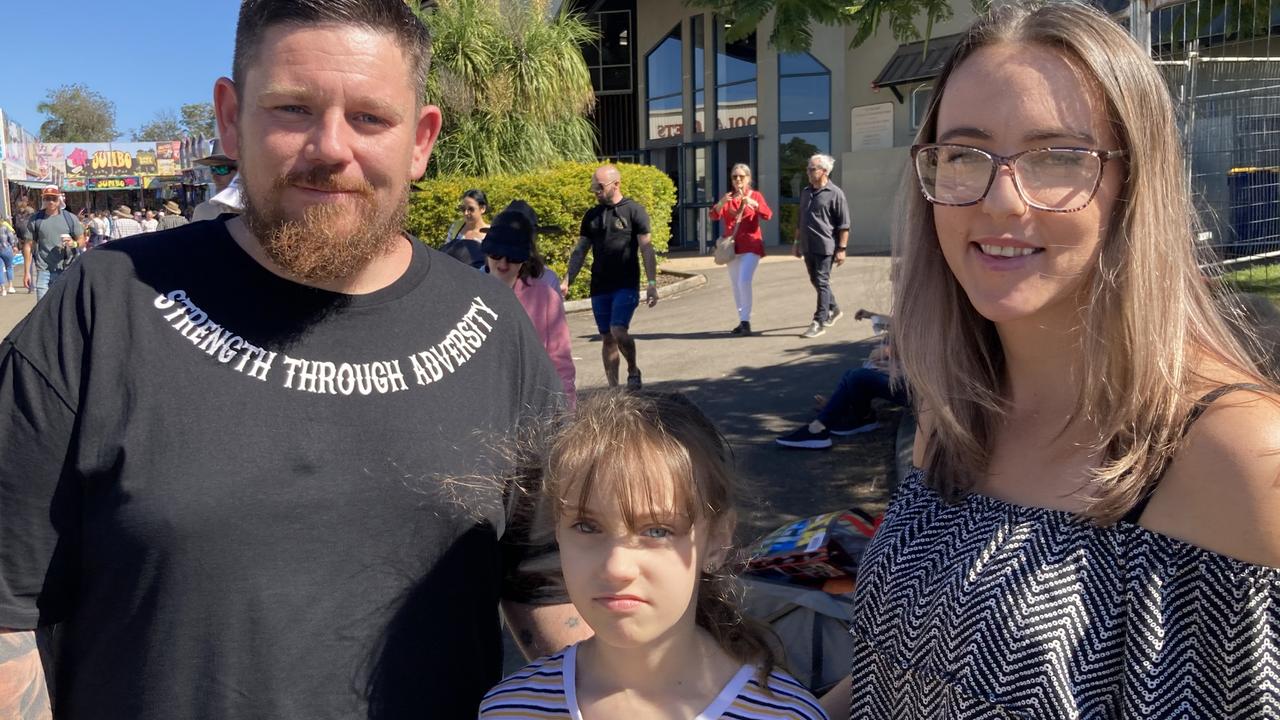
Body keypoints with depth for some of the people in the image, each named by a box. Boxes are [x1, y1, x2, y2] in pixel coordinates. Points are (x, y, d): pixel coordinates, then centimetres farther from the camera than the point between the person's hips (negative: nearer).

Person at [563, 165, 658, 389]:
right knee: (607, 338, 7)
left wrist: (652, 283, -14)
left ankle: (633, 370, 7)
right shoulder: (592, 215, 12)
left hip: (626, 284, -5)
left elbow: (646, 249, -6)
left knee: (619, 330, -19)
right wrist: (567, 281, 6)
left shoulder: (633, 211, -2)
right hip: (599, 287, 5)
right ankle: (613, 388, 16)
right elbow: (580, 251, 15)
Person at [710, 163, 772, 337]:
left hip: (751, 246, -5)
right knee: (735, 285, 8)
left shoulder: (755, 195, 1)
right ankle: (743, 321, 17)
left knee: (744, 282, -19)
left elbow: (767, 215, -15)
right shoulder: (727, 197, 10)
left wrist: (753, 204, -32)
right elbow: (714, 216, -5)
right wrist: (721, 203, -25)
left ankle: (746, 321, -14)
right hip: (732, 247, 5)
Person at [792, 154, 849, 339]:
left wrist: (842, 248, -13)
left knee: (822, 282, -6)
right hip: (807, 246, 7)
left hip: (825, 247, -7)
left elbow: (844, 225, -9)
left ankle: (820, 322, -3)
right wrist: (797, 242, 20)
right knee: (815, 281, 15)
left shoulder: (835, 193, -7)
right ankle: (834, 309, 35)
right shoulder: (805, 192, 14)